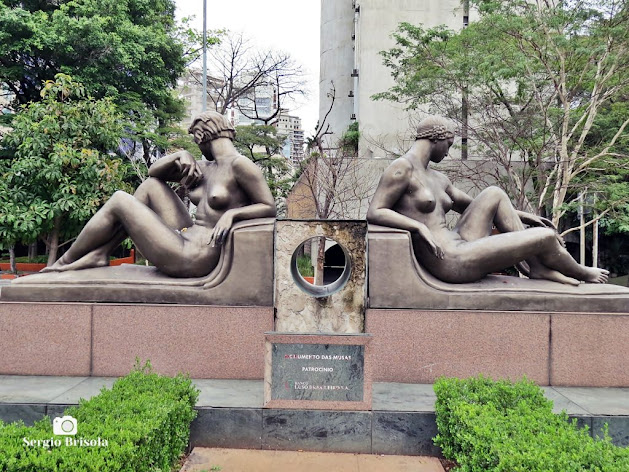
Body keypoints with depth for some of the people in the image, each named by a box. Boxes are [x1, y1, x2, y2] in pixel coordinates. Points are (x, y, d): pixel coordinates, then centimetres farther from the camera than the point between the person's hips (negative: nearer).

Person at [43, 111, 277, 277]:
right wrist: (181, 156, 4)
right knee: (151, 185, 15)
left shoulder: (239, 164, -8)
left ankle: (65, 261, 19)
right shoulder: (205, 168, 16)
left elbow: (269, 208, -12)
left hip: (194, 260, -8)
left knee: (119, 200, 2)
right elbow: (154, 170, 22)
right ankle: (99, 253, 10)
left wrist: (232, 213, -25)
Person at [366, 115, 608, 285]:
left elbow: (470, 204, 26)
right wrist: (419, 226, -28)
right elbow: (374, 213, -17)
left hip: (459, 246, 10)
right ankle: (583, 273, 27)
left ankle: (538, 267, 8)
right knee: (545, 237, -6)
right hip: (452, 262, -10)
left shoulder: (437, 178, 18)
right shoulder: (402, 167, -9)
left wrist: (523, 216, 23)